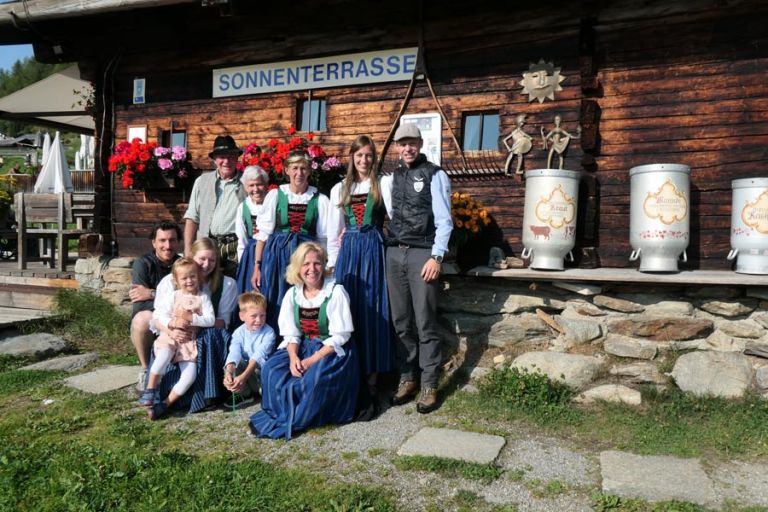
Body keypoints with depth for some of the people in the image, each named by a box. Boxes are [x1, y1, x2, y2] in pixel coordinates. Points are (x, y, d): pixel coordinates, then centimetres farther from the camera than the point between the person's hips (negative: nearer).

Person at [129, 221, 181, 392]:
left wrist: (152, 294, -20)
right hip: (147, 328, -2)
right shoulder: (143, 264, -7)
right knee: (143, 318, -34)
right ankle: (146, 370, -12)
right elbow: (140, 305, -19)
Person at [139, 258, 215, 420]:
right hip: (170, 336, -1)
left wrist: (191, 318, -18)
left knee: (190, 375, -16)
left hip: (190, 341, 1)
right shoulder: (172, 296, 3)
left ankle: (164, 404, -3)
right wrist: (172, 323, -22)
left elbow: (210, 320, -6)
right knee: (164, 354, -35)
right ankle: (150, 390, -17)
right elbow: (159, 316, -4)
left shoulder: (203, 297, 2)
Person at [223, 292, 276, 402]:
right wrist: (228, 372, -42)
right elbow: (234, 353, -21)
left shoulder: (268, 333, -15)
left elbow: (259, 356, -26)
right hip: (244, 368, 4)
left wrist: (244, 376, -39)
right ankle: (244, 392, 0)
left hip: (260, 369, -4)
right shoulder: (239, 332, -5)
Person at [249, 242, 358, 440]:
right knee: (271, 369, -20)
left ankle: (286, 422, -15)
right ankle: (288, 414, -9)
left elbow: (340, 336, -14)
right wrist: (293, 357, -18)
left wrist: (312, 360, -21)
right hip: (303, 347, 5)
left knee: (316, 377, -33)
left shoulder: (336, 292, -11)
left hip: (332, 351, -5)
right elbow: (291, 333, 4)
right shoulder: (292, 294, 4)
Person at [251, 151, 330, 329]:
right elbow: (263, 233, 2)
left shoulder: (320, 200, 3)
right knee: (275, 308, 2)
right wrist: (257, 266, -2)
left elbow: (324, 238, 5)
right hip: (277, 255, 0)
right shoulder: (275, 195, 3)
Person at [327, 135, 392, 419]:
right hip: (348, 251, 3)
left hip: (373, 250, -3)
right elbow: (334, 230, 15)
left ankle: (370, 388, 3)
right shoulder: (339, 189, 14)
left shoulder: (382, 185, 5)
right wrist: (331, 263, 10)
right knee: (347, 313, 1)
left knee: (371, 314, -3)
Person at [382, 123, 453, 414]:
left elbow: (443, 220, -7)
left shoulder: (434, 175, -1)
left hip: (422, 253, -5)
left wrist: (436, 257, -13)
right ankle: (407, 378, 20)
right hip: (394, 253, 5)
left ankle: (429, 386, 6)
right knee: (401, 322, 9)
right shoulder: (390, 178, 15)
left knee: (425, 323, -3)